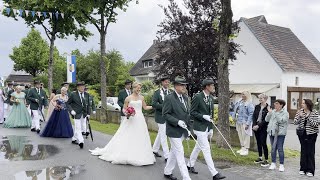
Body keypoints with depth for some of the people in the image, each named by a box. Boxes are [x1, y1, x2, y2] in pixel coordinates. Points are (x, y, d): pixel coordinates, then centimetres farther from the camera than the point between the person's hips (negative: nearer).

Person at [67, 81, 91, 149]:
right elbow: (68, 103, 0)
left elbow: (88, 104, 12)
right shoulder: (73, 94, -6)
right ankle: (80, 141, -17)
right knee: (78, 128, -10)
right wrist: (71, 110, -13)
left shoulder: (86, 94, 6)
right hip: (77, 114, -5)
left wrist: (88, 113, 6)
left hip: (84, 114, 5)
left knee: (77, 127, 15)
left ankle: (74, 139, 30)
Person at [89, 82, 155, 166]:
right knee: (127, 138, -2)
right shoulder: (128, 98, -1)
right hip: (131, 120, -3)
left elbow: (145, 107, 16)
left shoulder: (141, 97, 9)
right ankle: (126, 155, 9)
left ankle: (139, 156, 13)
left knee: (140, 138, 3)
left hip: (140, 120, 3)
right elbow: (124, 109, 4)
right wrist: (126, 113, -15)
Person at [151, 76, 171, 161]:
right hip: (161, 116, -5)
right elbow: (154, 104, -16)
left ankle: (155, 150, 36)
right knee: (163, 136, -3)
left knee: (160, 134, 19)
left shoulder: (171, 92, 6)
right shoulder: (157, 92, -7)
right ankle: (166, 156, 1)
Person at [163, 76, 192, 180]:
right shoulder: (169, 98, -14)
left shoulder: (185, 97, 8)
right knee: (180, 154, -4)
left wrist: (188, 128, 12)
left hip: (183, 131, 8)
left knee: (174, 152, 18)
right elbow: (165, 114, -15)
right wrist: (177, 122, -24)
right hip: (174, 131, -8)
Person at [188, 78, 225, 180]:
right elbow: (192, 113, -12)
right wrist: (203, 116, -24)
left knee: (198, 147, 19)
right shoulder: (197, 97, -15)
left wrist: (211, 128, 16)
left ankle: (190, 165, 35)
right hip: (200, 127, -8)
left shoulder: (211, 98, 8)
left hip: (207, 127, 8)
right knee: (206, 149, -6)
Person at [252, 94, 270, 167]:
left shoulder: (268, 108, -10)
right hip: (256, 127, 6)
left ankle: (266, 160, 2)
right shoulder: (257, 107, 9)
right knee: (258, 143, 14)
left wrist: (259, 125, -17)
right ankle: (260, 158, 27)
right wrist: (254, 125, -6)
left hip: (263, 128, -6)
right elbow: (254, 116, 7)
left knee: (263, 143, -5)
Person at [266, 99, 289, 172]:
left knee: (280, 149, -3)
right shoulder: (273, 111, 10)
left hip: (280, 133, -5)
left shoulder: (285, 113, -5)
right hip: (272, 132, 5)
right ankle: (273, 163, 22)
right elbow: (267, 120, 6)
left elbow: (281, 120, -20)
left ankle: (281, 165, 7)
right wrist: (269, 112, -8)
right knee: (273, 148, 12)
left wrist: (274, 113, -20)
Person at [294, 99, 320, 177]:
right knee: (303, 151, 8)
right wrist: (300, 116, -20)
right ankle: (303, 169, 18)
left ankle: (310, 170, 8)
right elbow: (295, 122, -4)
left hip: (311, 134, -3)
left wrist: (308, 117, -24)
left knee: (310, 152, 0)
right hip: (302, 134, 3)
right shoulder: (300, 111, 1)